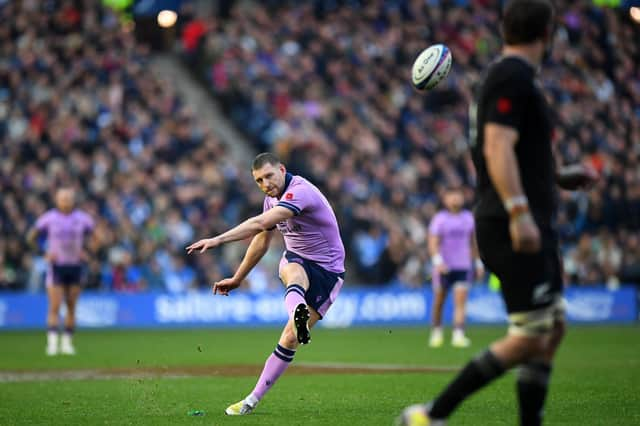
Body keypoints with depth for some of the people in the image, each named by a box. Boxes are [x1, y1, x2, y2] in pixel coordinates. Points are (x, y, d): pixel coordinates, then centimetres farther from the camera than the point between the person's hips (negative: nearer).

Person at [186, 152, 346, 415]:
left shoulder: (300, 191, -23)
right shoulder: (272, 199, 6)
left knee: (290, 338, -12)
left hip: (327, 270, -6)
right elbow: (261, 241, 22)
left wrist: (219, 240, -42)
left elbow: (260, 223, -36)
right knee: (293, 273, -36)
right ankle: (298, 315, -66)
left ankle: (253, 400, -7)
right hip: (296, 260, 6)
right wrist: (237, 279, 28)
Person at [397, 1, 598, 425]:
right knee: (530, 337, -11)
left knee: (553, 329, 11)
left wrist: (560, 177, 25)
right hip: (517, 228, -10)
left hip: (532, 227, 10)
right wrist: (519, 211, -29)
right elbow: (497, 147, -22)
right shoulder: (513, 77, -12)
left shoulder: (509, 76, 19)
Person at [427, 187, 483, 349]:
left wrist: (478, 263, 17)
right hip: (444, 267, -2)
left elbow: (473, 242, 19)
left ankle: (458, 335, -17)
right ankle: (436, 333, 24)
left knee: (460, 300, -11)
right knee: (439, 301, 6)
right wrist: (438, 261, -23)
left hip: (463, 266, 2)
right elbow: (433, 243, -9)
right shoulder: (440, 218, -2)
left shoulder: (468, 218, 10)